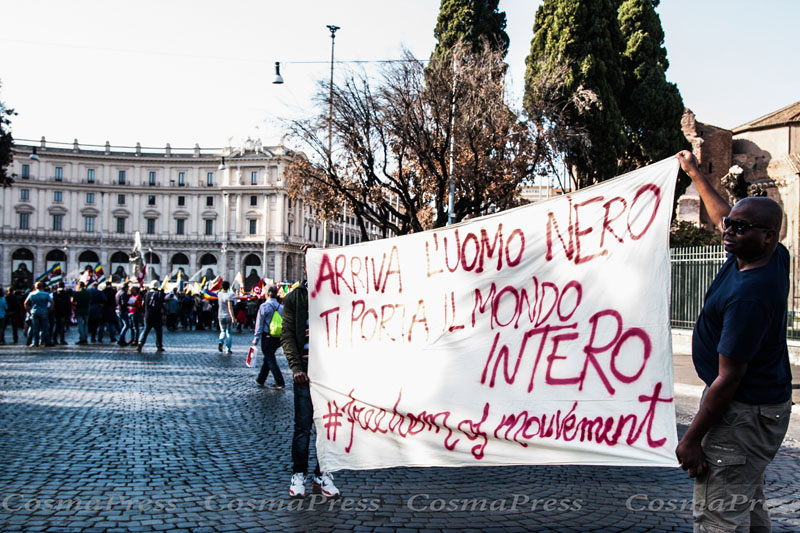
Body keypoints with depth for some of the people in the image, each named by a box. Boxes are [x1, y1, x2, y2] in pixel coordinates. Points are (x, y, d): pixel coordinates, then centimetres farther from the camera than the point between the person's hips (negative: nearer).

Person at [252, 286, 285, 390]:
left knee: (270, 360, -1)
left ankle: (280, 383, -7)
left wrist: (256, 338, -3)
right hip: (278, 338, 5)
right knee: (267, 358, 19)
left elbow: (259, 324, -8)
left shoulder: (264, 306, -10)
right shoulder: (281, 307, 4)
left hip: (267, 337, -5)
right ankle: (260, 380, 30)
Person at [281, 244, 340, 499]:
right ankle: (298, 474, 13)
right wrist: (295, 366, -8)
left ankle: (322, 474, 16)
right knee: (303, 425, 1)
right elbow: (287, 335, 1)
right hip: (306, 369, -1)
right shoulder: (294, 298, 7)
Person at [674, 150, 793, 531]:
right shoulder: (775, 256, 0)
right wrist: (696, 174, 31)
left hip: (745, 413, -10)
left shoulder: (748, 295, -28)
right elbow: (722, 217, 21)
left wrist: (692, 438, -19)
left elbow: (728, 379, -25)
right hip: (766, 400, 10)